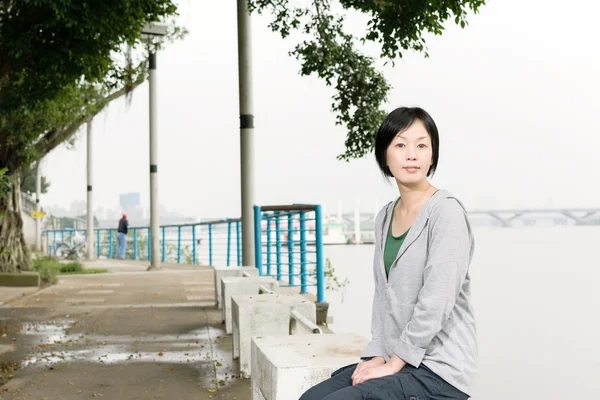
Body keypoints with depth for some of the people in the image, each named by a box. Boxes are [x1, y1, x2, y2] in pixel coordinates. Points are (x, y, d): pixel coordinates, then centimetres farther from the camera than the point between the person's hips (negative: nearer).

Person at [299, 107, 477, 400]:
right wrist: (378, 355, 0)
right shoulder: (385, 218, 9)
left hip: (439, 371, -7)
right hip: (396, 361, 7)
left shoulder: (446, 212, -14)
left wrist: (394, 364, -15)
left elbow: (436, 302, -20)